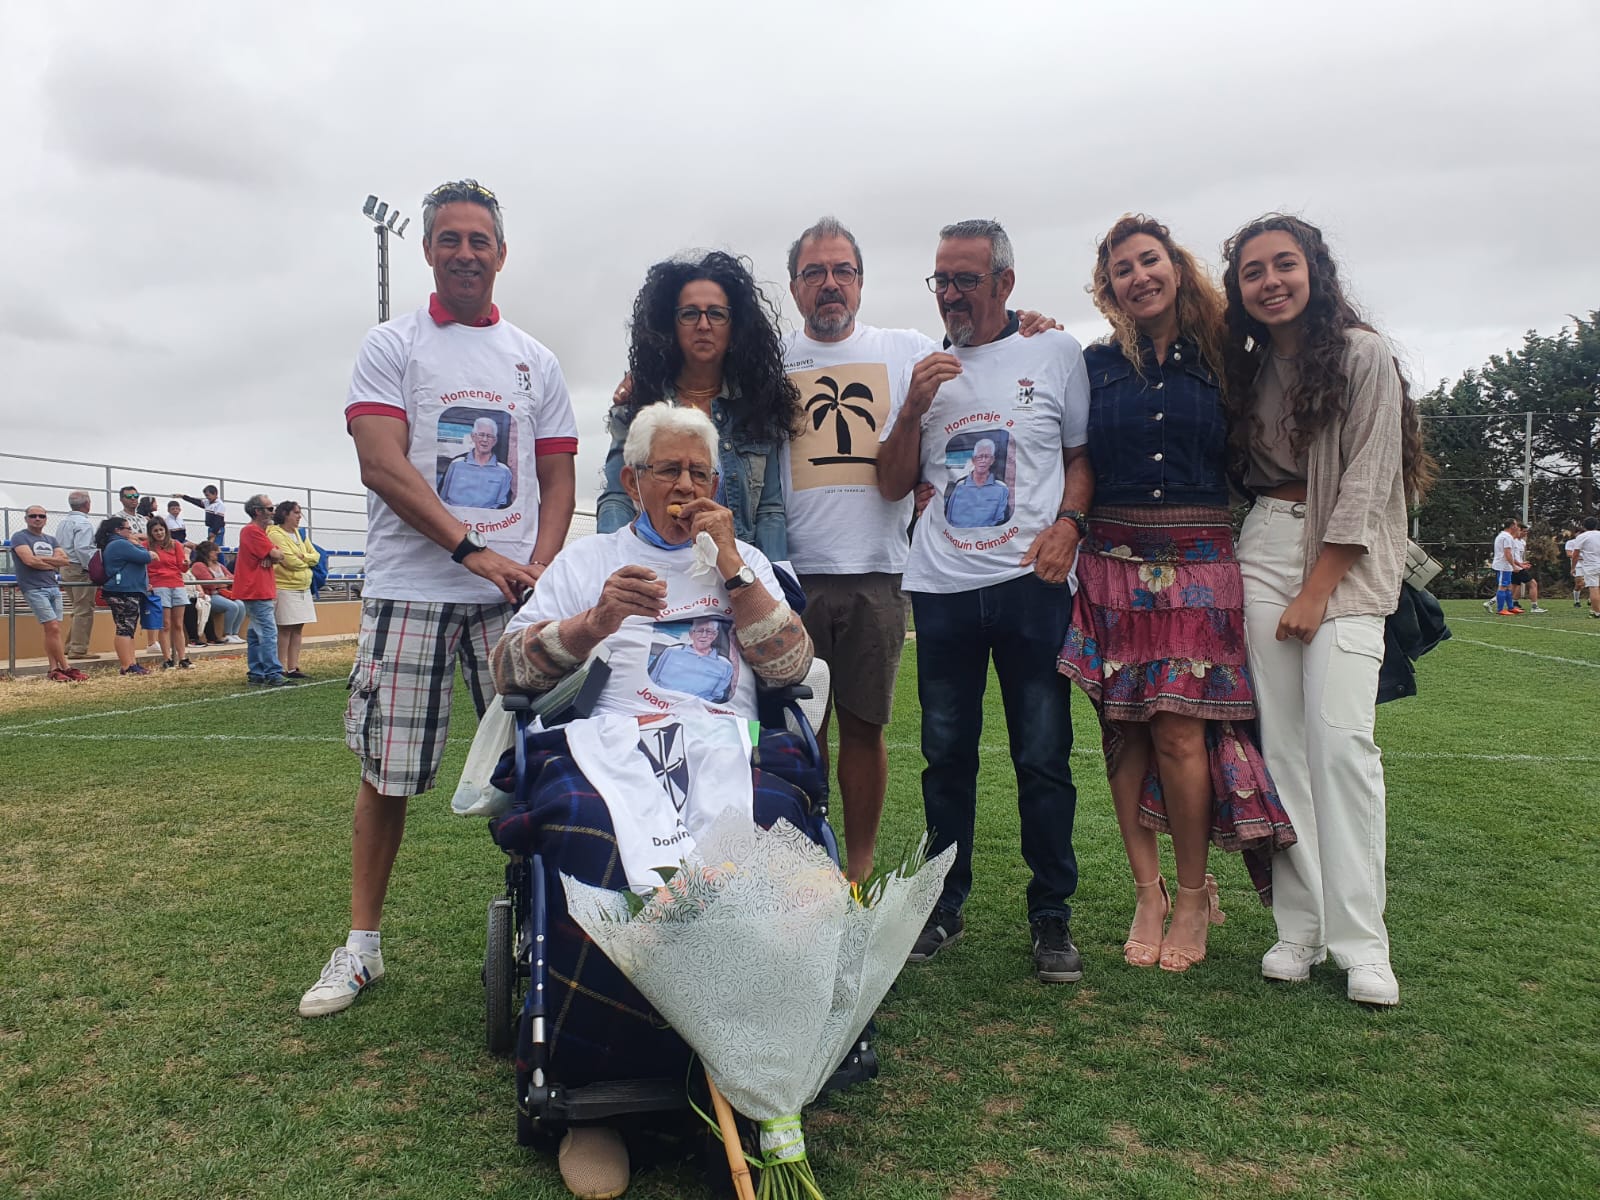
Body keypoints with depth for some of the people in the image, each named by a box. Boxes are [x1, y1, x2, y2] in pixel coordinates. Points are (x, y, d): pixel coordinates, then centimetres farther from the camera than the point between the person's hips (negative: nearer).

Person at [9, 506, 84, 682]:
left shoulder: (51, 540, 19)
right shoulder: (19, 537, 1)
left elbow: (65, 560, 6)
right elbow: (30, 560, -13)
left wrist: (42, 559, -6)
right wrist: (53, 564, 0)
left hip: (53, 587, 6)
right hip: (34, 588, -6)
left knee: (53, 631, 3)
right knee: (53, 628, -11)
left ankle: (54, 669, 4)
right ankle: (66, 668, -7)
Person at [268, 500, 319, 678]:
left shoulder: (300, 533, 16)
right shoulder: (276, 534, -9)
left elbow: (316, 556, 12)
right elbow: (291, 561, -17)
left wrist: (302, 557, -8)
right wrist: (307, 561, 2)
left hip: (303, 588, 8)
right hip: (285, 588, -8)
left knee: (298, 629, 7)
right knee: (285, 629, -5)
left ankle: (293, 668, 11)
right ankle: (282, 669, 0)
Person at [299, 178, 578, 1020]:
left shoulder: (535, 362, 15)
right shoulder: (391, 347, 6)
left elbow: (557, 478, 12)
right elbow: (382, 466, -7)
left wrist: (539, 567, -5)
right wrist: (472, 551, -16)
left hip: (515, 589, 3)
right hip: (410, 589, -2)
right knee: (387, 771, 3)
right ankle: (361, 942, 16)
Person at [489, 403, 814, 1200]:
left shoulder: (744, 560, 26)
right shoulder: (585, 561, 24)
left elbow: (790, 666, 10)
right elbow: (509, 667, 10)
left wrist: (730, 567, 4)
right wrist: (596, 620, -7)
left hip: (724, 742, 1)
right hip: (607, 744, 0)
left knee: (772, 821, -37)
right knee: (593, 839, -37)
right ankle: (595, 1093, -23)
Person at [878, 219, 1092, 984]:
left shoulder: (1054, 354, 6)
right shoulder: (922, 368, 11)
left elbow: (1083, 454, 10)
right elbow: (893, 486, 9)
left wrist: (1068, 523, -8)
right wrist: (912, 409, -6)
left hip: (1032, 581, -2)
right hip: (942, 585, 2)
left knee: (1043, 755, 1)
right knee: (947, 753, 9)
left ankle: (1051, 915, 13)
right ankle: (944, 905, 22)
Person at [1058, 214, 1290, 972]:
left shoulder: (1220, 358, 8)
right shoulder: (1097, 364, 9)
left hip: (1199, 563, -1)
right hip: (1114, 563, 2)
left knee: (1179, 733, -8)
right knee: (1125, 733, 2)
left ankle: (1193, 897, 9)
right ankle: (1147, 894, 14)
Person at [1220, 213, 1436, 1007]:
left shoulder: (1363, 355, -4)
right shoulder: (1246, 368, 12)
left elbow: (1367, 480, -10)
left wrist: (1315, 592, -13)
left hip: (1347, 560, -4)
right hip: (1264, 547, 4)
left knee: (1340, 736, -14)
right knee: (1282, 741, 0)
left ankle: (1361, 942, -7)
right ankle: (1300, 927, 6)